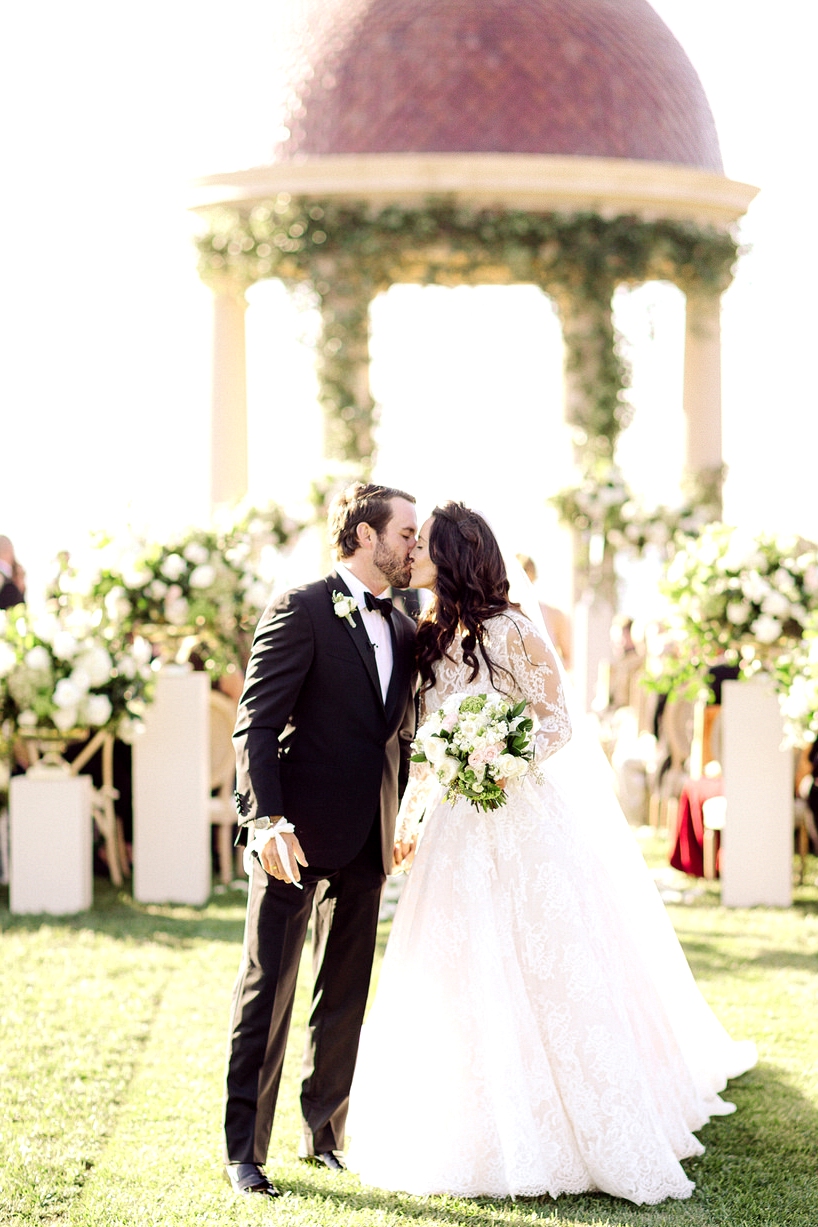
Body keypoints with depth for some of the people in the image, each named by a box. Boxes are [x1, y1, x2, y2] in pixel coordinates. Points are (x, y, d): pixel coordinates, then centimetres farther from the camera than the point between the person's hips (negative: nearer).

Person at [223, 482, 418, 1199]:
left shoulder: (403, 631, 13)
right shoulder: (301, 612, -8)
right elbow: (256, 724, -13)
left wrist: (403, 824, 11)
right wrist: (267, 819, -21)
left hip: (365, 842, 7)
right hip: (298, 835, -7)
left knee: (347, 993, 12)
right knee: (268, 991, 0)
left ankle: (326, 1134, 23)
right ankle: (244, 1150, 6)